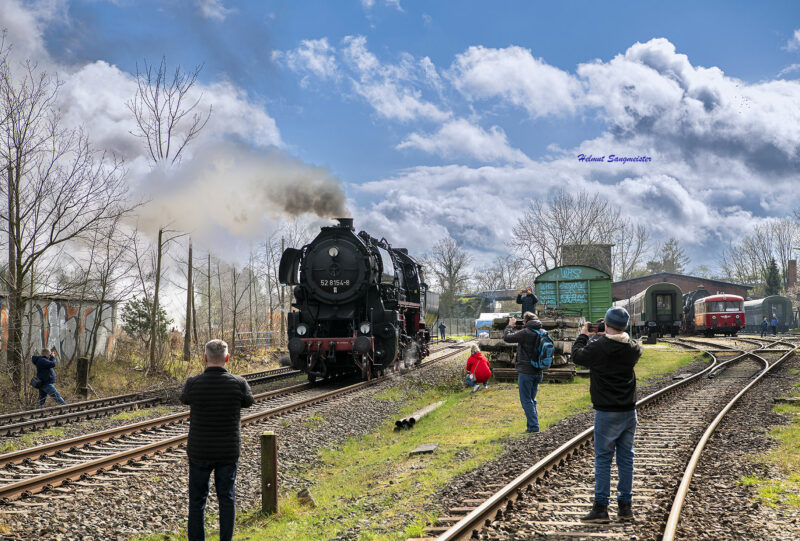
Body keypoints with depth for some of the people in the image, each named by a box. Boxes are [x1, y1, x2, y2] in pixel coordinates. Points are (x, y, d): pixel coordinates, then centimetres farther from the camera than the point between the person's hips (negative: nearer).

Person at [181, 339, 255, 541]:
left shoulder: (193, 384, -15)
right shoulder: (239, 384, -13)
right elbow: (248, 402, 9)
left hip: (199, 452, -1)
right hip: (228, 452, 1)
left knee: (197, 499, 12)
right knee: (227, 498, 15)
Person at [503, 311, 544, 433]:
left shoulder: (526, 333, -16)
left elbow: (507, 337, -12)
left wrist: (510, 325, 4)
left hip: (526, 371, -7)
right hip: (537, 372, 7)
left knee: (526, 400, -1)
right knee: (532, 399, 17)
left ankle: (533, 426, -5)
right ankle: (533, 425, 18)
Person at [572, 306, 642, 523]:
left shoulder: (597, 348, -15)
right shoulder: (632, 348, -1)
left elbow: (577, 355, 3)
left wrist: (583, 335, 17)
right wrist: (620, 334, 22)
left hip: (607, 413, -5)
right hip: (629, 411, 5)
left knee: (603, 459, 1)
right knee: (626, 458, 10)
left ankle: (601, 507, 1)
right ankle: (625, 506, 16)